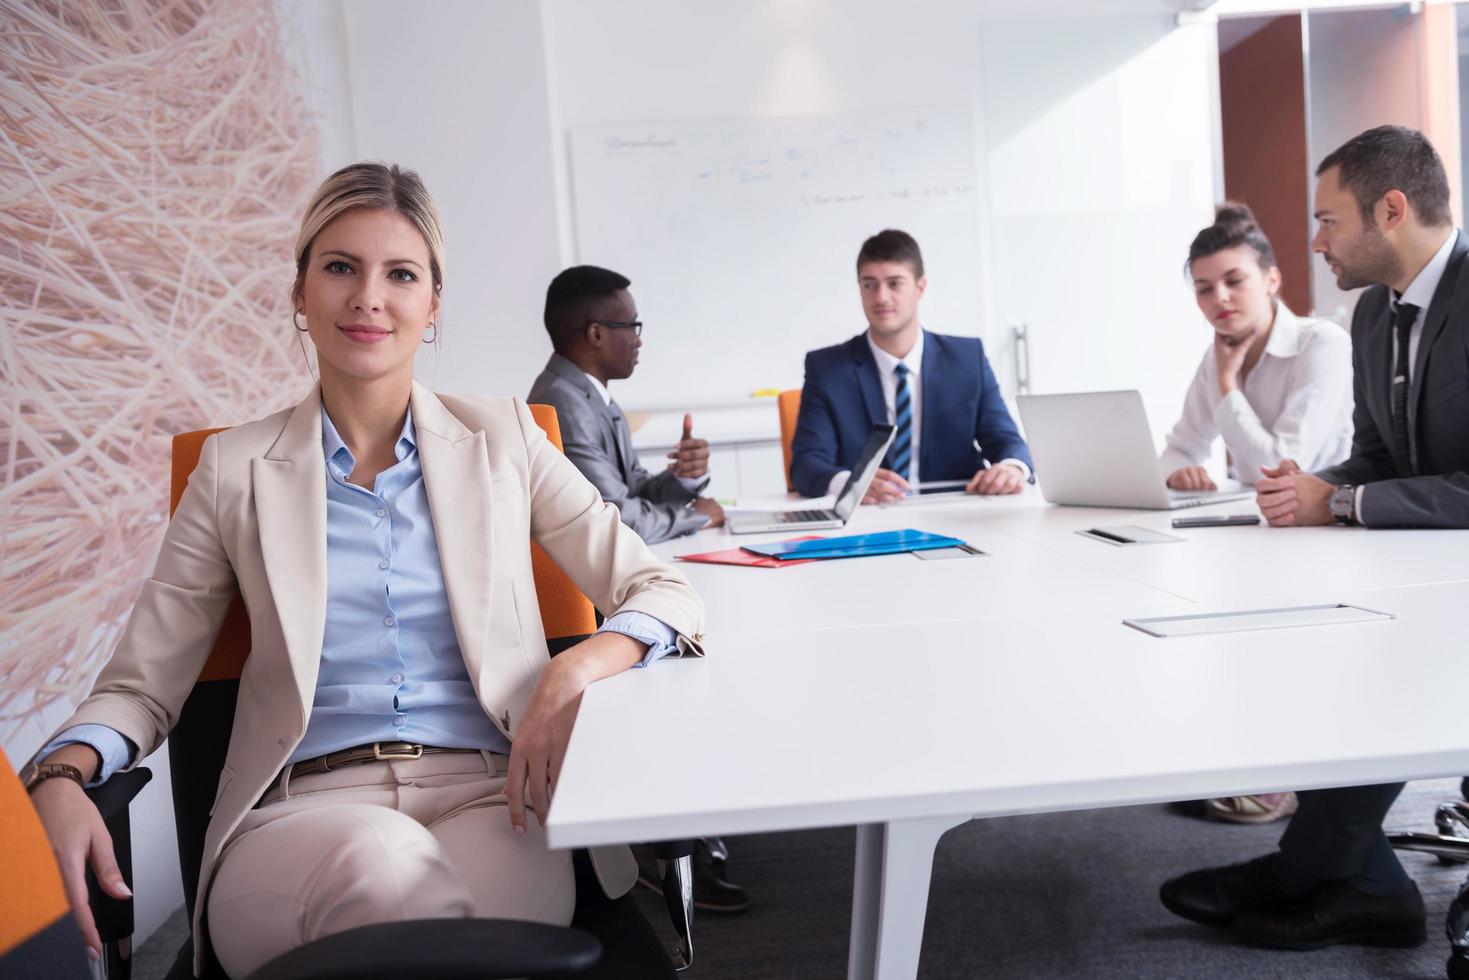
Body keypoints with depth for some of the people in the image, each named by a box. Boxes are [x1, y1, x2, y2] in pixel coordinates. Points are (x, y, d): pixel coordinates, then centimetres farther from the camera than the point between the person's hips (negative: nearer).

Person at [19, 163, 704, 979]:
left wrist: (580, 668, -14)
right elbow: (142, 684, 10)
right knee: (382, 860, -35)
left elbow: (663, 594, 7)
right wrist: (60, 776, -12)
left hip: (491, 798, 0)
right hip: (303, 811, 1)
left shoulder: (502, 440, 11)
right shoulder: (235, 470, 10)